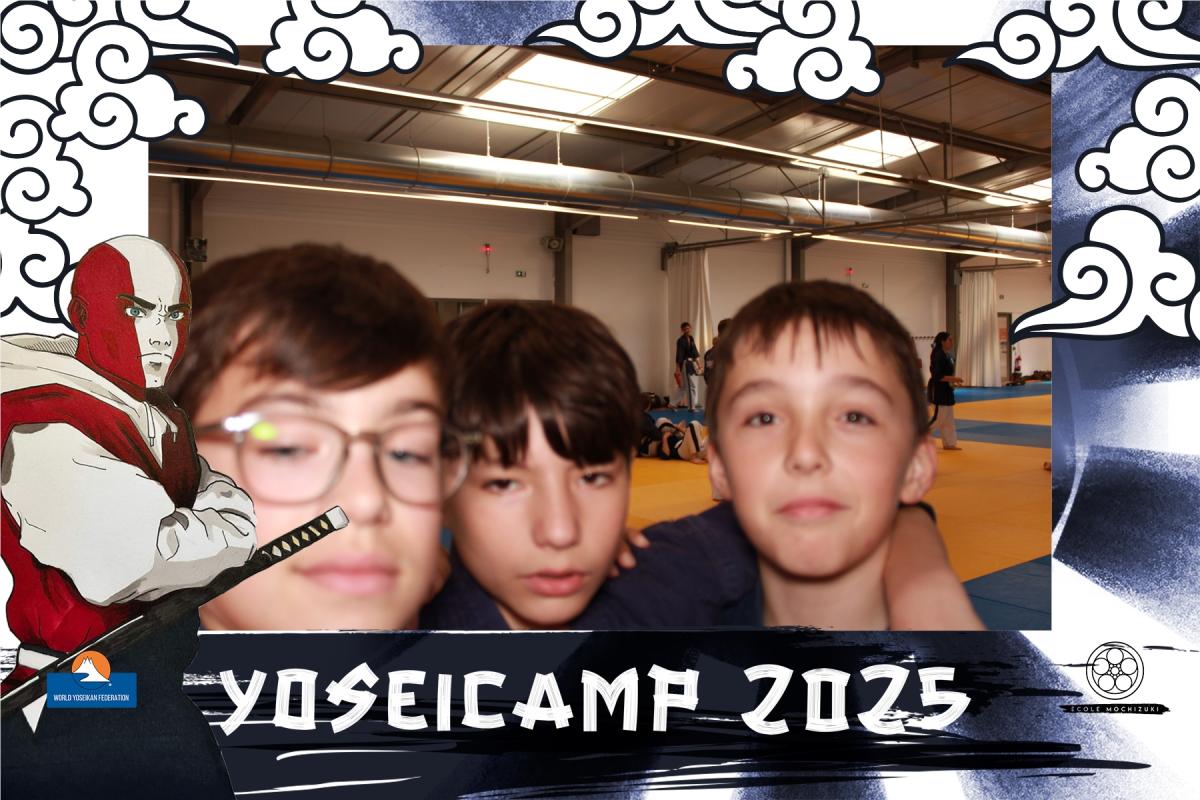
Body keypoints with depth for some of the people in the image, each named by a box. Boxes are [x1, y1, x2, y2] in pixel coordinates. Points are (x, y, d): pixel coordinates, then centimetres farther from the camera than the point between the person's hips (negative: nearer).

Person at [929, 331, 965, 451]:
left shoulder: (947, 355, 11)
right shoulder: (938, 356, -19)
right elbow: (937, 376, -25)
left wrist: (953, 381, 8)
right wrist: (953, 379, -22)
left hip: (946, 390, 10)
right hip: (938, 390, -10)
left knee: (948, 419, 13)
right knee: (938, 418, -7)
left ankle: (949, 444, 20)